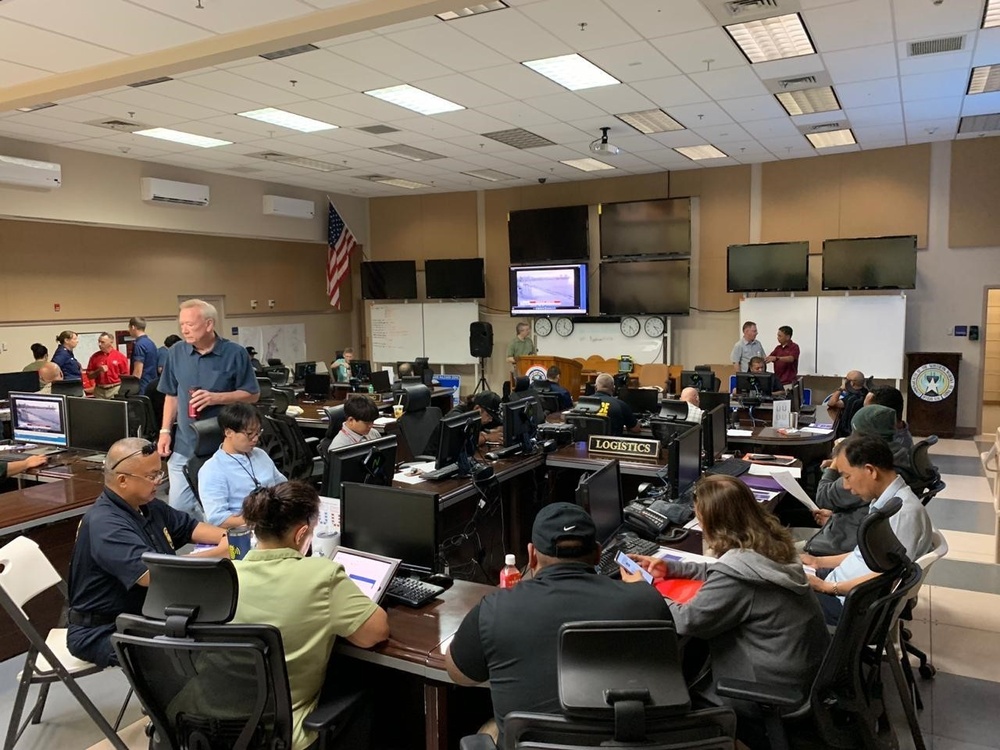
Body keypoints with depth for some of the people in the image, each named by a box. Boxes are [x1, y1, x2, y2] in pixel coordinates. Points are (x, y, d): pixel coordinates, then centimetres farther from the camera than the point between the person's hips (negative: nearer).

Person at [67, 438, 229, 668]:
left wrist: (228, 537, -5)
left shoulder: (149, 506, 4)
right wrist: (220, 553, -30)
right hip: (104, 632, -9)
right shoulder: (104, 524, -24)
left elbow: (190, 528, 16)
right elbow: (154, 573, -36)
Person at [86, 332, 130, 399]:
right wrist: (99, 371, -9)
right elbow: (89, 375, 10)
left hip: (115, 390, -2)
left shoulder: (120, 356, -2)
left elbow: (125, 376, -1)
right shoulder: (95, 357, 6)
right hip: (99, 390, 2)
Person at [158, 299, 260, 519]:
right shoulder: (176, 352, 4)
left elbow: (252, 395, -4)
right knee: (178, 508, 6)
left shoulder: (235, 353, -7)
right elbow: (171, 395, 12)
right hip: (184, 446, 3)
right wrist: (165, 431, 4)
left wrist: (215, 398, -16)